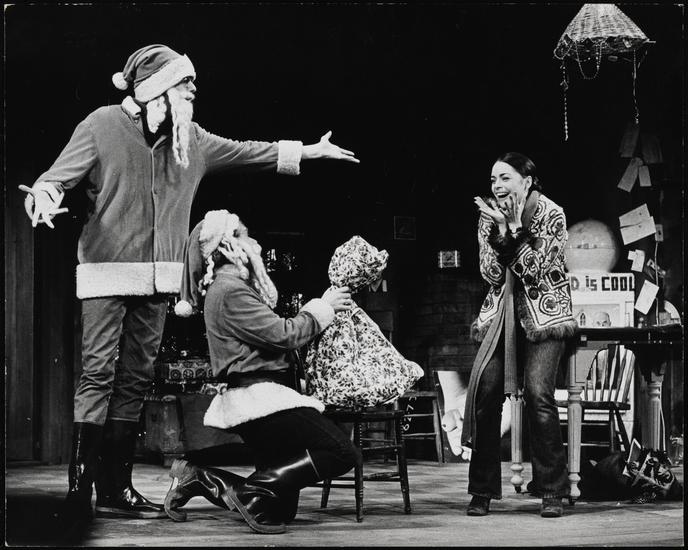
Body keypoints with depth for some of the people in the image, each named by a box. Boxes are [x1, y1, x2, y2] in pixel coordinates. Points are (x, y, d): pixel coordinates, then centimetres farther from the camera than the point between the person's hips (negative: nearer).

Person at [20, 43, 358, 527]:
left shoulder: (192, 138, 14)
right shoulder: (104, 125, -2)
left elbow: (244, 151, 23)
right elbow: (57, 177, -7)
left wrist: (309, 151, 24)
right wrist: (45, 198, -30)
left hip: (157, 278, 6)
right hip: (107, 270, -6)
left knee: (136, 379, 4)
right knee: (98, 374, -10)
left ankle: (116, 488, 7)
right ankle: (80, 486, -9)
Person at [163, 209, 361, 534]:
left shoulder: (230, 286, 21)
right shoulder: (230, 291, -11)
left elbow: (273, 333, 18)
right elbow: (283, 336, -14)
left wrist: (321, 307, 11)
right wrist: (323, 309, -1)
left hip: (255, 399, 10)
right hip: (261, 398, -10)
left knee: (281, 509, 8)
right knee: (343, 453, -18)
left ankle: (198, 477, 6)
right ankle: (253, 490, -21)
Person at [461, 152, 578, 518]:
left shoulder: (551, 214, -8)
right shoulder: (489, 217, 6)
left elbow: (535, 272, -15)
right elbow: (492, 274, -4)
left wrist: (516, 226, -21)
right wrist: (501, 228, -16)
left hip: (544, 313, -4)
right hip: (502, 314, 4)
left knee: (538, 394, -18)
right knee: (484, 391, -9)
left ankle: (553, 492, -7)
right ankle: (482, 491, 1)